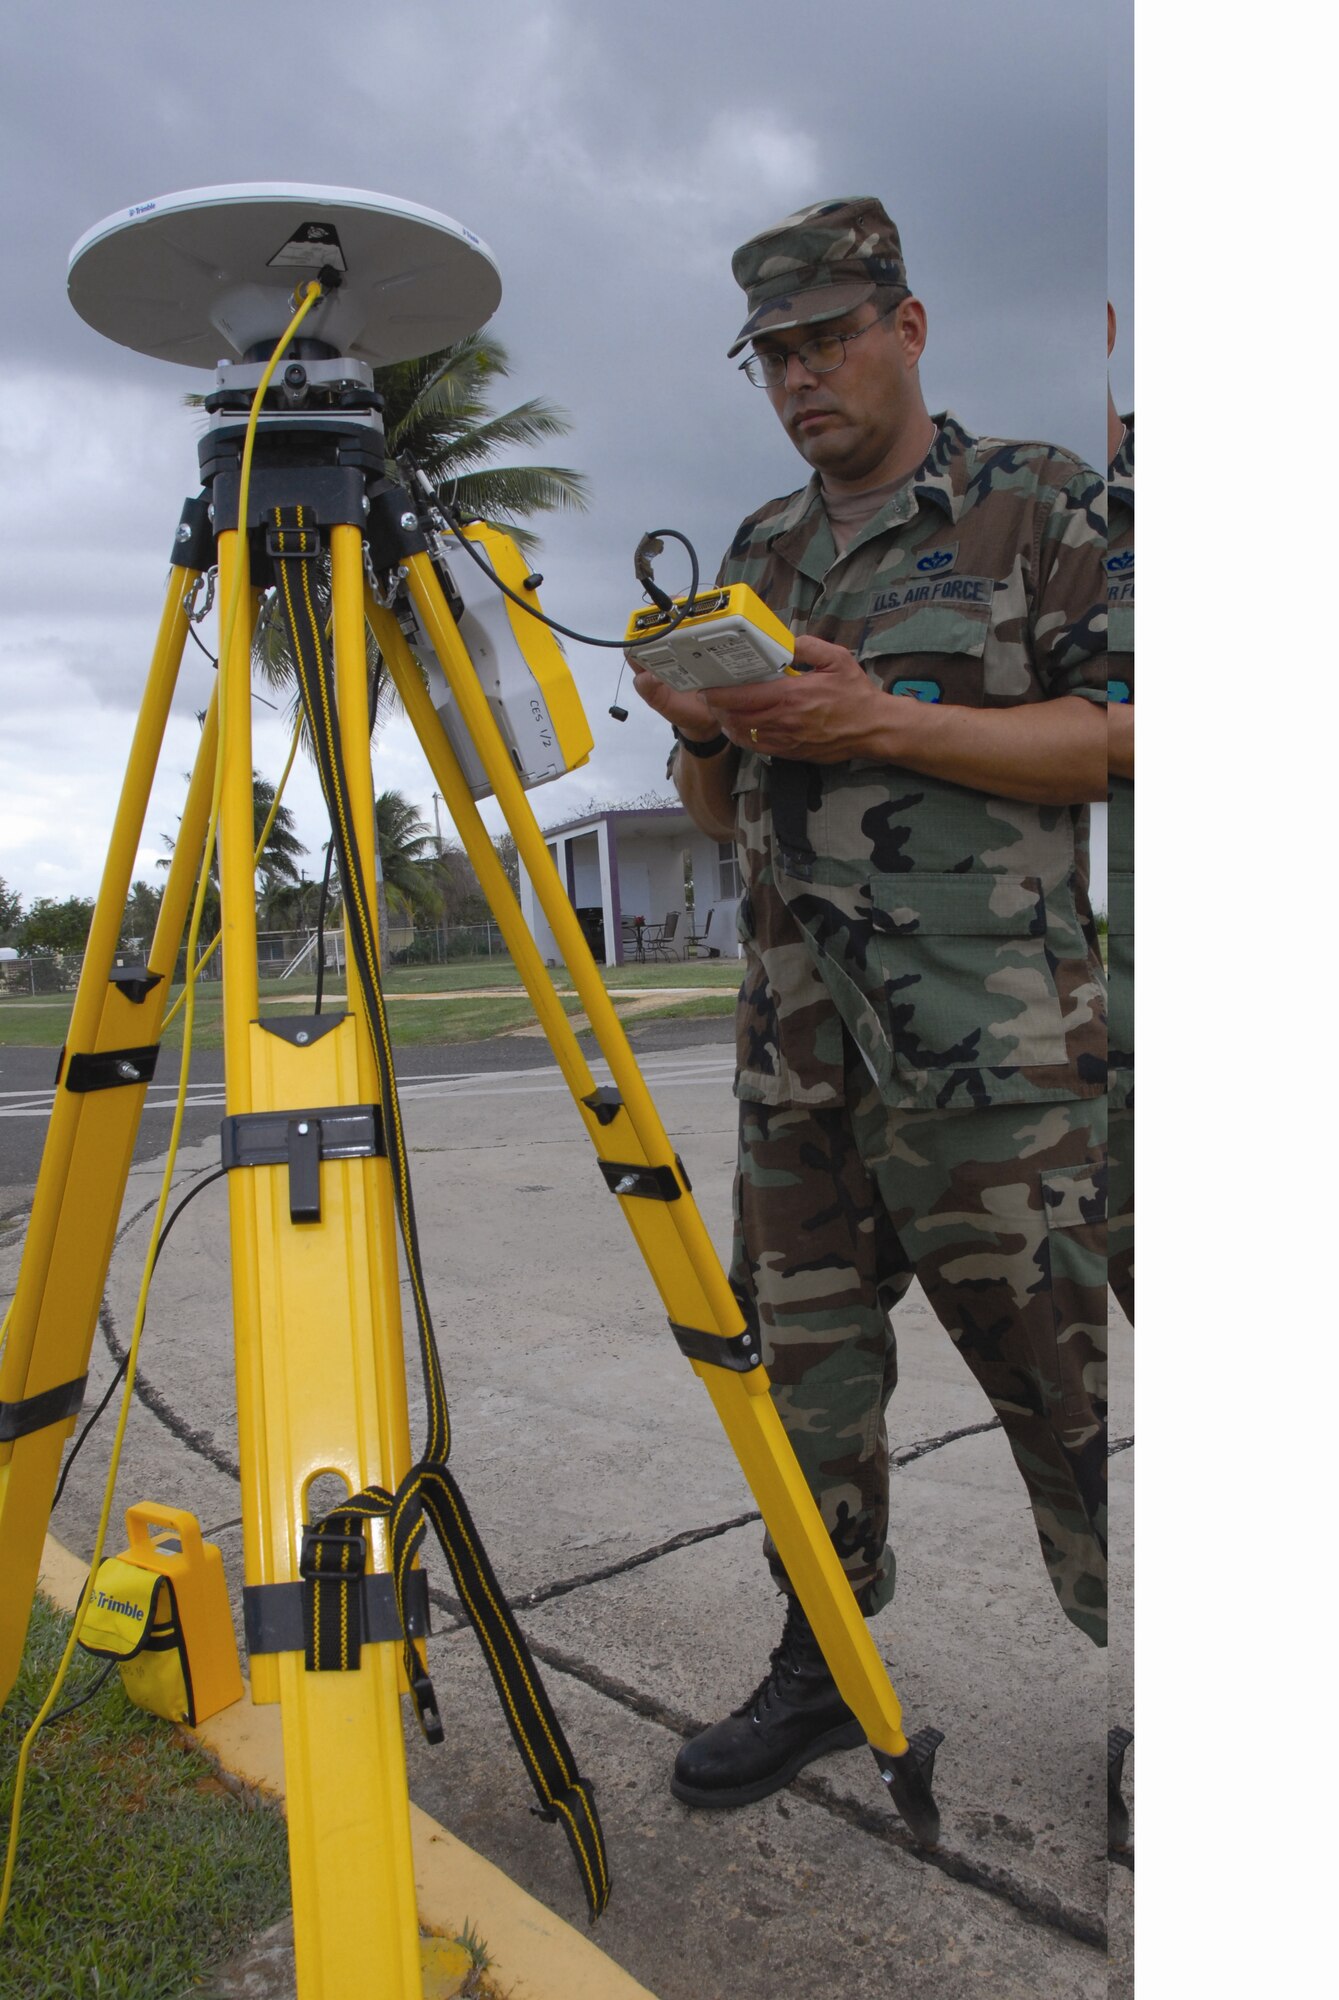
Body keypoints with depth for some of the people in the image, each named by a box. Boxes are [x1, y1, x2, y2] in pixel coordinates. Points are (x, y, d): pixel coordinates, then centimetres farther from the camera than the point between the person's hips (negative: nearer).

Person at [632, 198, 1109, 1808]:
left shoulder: (1039, 502, 2)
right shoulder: (759, 551, 18)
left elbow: (1111, 736, -7)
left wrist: (885, 721, -15)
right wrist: (698, 728, -3)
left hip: (991, 1042, -5)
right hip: (797, 1035, 6)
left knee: (1055, 1372, 1)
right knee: (805, 1354, 12)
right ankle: (821, 1667, 30)